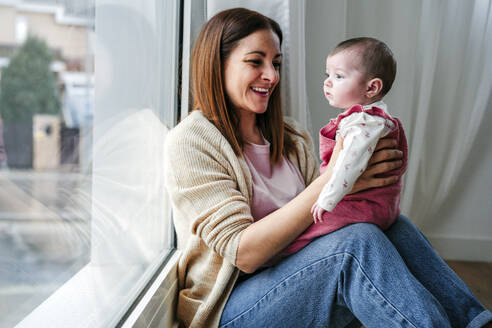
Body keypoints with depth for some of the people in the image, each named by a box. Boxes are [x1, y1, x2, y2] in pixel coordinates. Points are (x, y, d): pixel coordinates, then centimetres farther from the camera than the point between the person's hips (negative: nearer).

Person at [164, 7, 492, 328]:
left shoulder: (291, 138, 10)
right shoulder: (191, 141, -12)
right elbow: (243, 252, -22)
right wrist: (332, 181, -28)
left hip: (292, 280, 6)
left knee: (391, 224, -15)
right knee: (357, 240, -28)